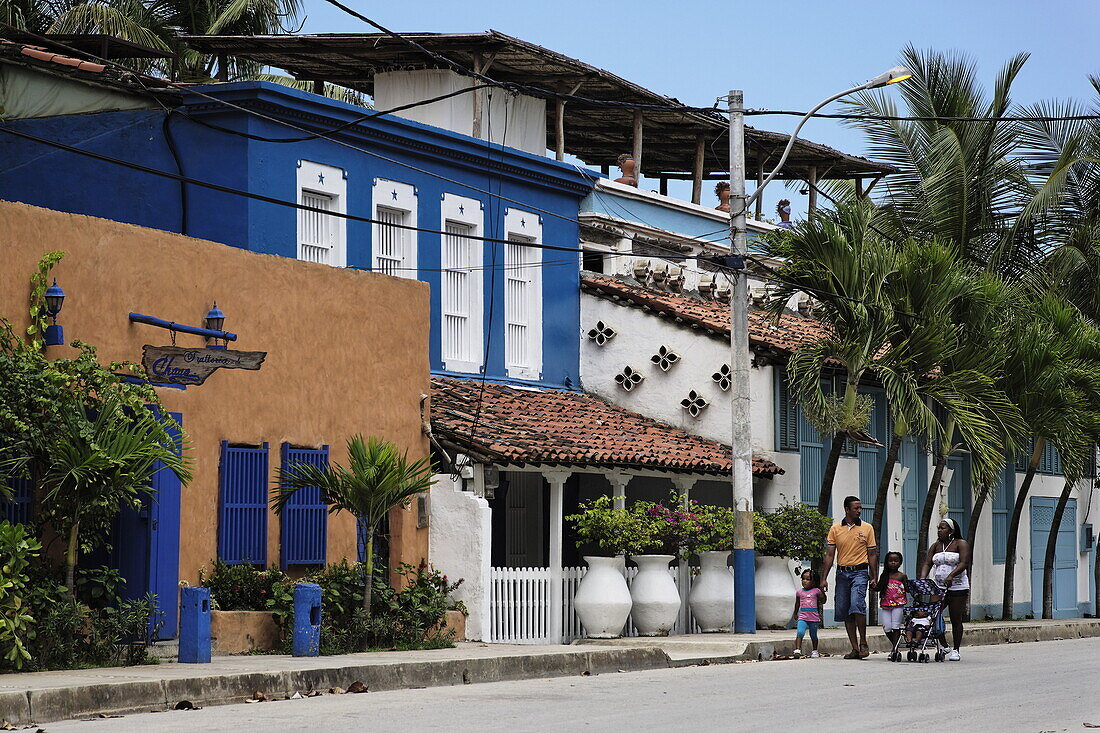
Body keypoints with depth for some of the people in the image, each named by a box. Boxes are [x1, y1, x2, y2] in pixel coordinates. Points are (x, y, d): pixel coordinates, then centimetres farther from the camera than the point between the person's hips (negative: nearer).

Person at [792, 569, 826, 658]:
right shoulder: (799, 592, 9)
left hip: (814, 618, -1)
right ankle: (797, 650, -22)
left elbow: (823, 601, 2)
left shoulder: (816, 591, 1)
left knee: (813, 635, 12)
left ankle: (815, 651, 28)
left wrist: (822, 591, -9)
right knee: (800, 633, -19)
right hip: (802, 617, 1)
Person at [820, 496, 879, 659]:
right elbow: (829, 555, 7)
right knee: (844, 610, 3)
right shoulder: (835, 529, 7)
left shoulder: (867, 528, 5)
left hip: (859, 572, -3)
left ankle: (863, 643, -10)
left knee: (857, 604, -22)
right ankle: (855, 649, 9)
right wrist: (824, 578, 1)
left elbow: (872, 554, 6)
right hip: (842, 572, 3)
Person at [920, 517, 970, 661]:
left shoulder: (961, 544, -3)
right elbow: (927, 564, 5)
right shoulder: (936, 546, 13)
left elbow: (964, 563, -16)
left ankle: (955, 650, 7)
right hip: (938, 587, 5)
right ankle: (944, 646, 7)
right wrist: (922, 579, -14)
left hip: (957, 587, -5)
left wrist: (951, 575, -30)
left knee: (956, 619, -1)